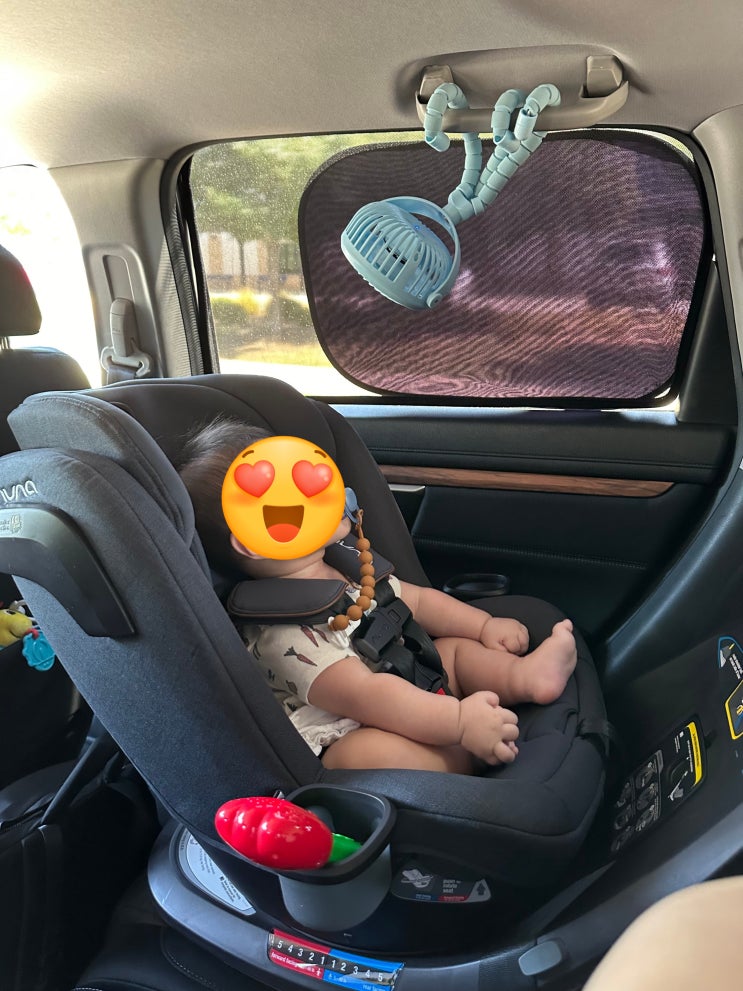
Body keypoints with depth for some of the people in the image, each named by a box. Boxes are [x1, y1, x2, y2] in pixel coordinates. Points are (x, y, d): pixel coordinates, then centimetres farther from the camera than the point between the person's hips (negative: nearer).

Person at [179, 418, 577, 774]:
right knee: (378, 752, -37)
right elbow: (361, 696, -33)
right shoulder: (280, 632, -26)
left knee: (458, 646, 10)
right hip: (344, 746, -9)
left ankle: (524, 673, -13)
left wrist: (485, 625, 5)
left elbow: (416, 599, 14)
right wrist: (460, 721, -34)